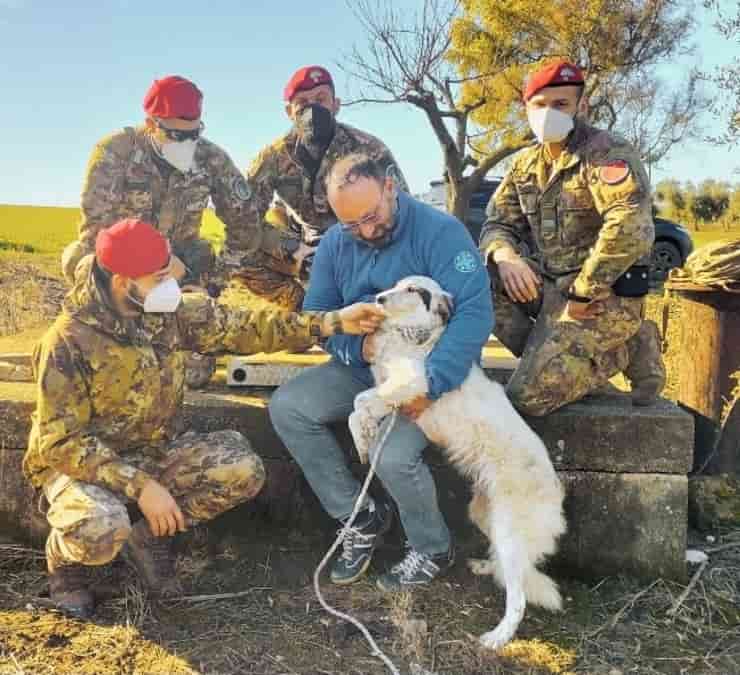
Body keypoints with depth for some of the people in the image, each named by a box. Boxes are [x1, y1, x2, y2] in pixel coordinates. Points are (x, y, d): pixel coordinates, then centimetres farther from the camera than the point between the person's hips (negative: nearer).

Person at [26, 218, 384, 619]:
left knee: (243, 471, -13)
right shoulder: (68, 342, -24)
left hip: (155, 450, 6)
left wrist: (333, 322, -11)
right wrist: (141, 486, -30)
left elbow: (241, 328, -5)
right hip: (80, 461, -5)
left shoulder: (172, 312, -8)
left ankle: (150, 538, 8)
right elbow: (62, 442, -22)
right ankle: (64, 557, 4)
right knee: (102, 532, -36)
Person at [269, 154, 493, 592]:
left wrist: (431, 385, -34)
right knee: (287, 407, -11)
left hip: (429, 372, -6)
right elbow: (316, 316, 4)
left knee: (395, 457, -29)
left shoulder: (440, 231, -17)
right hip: (363, 370, 6)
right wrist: (357, 346, -18)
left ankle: (434, 549, 5)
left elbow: (475, 311, -26)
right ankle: (361, 516, 3)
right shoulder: (334, 244, 0)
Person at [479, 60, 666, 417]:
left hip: (602, 296, -7)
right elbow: (497, 224, 8)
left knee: (530, 395, -18)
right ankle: (550, 357, -4)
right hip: (548, 285, 7)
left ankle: (626, 349, 3)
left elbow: (631, 230, -30)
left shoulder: (607, 153, -14)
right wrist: (505, 256, -17)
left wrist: (581, 293, -24)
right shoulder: (526, 162, 10)